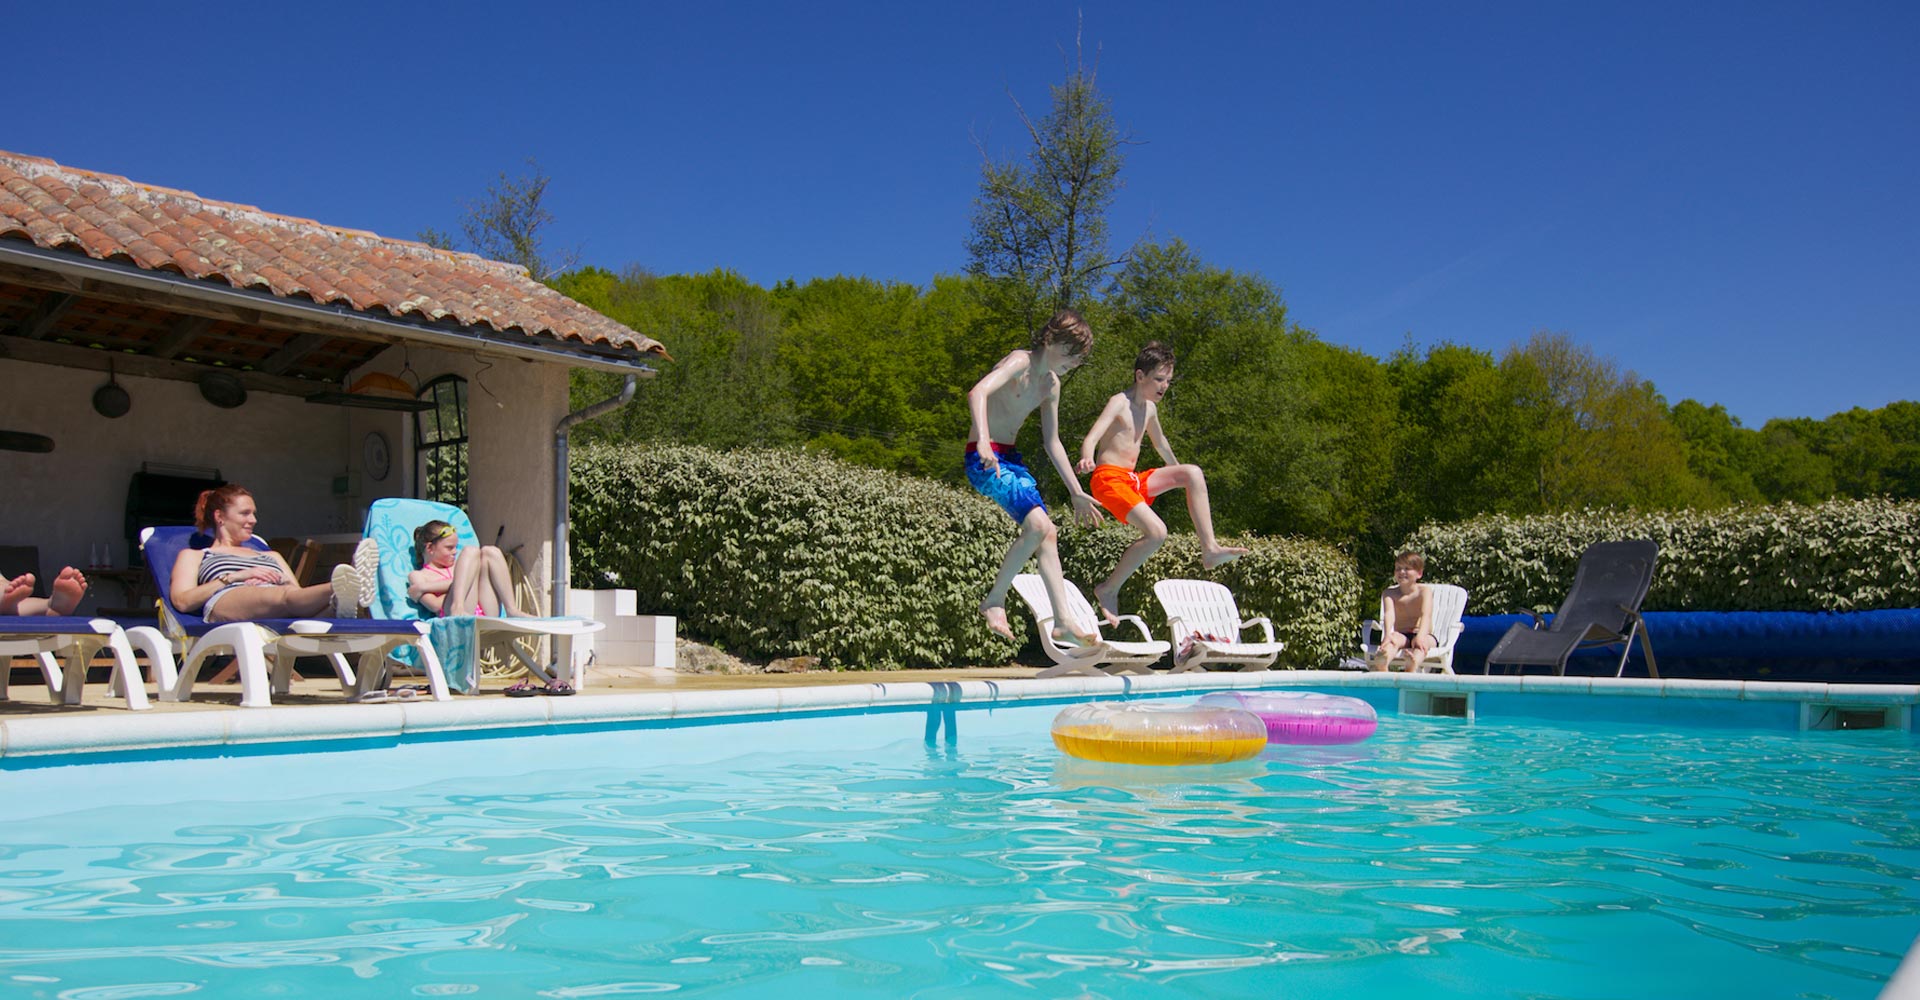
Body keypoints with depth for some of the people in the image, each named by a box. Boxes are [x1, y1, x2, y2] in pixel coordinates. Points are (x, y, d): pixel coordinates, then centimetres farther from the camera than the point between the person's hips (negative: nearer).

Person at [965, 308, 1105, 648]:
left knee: (1047, 534, 3)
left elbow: (1052, 442, 19)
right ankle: (994, 601, -6)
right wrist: (984, 443, -47)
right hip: (984, 459, -9)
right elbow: (978, 392, -33)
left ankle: (1063, 622, 6)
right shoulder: (1020, 363, -14)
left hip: (1011, 459, 9)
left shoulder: (1051, 385, 11)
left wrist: (1076, 491, 19)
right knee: (1037, 524, -20)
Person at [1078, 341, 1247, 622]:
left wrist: (1177, 471, 48)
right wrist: (1087, 459, -47)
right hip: (1109, 479, -8)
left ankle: (1210, 549, -10)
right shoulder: (1119, 402, -10)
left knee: (1193, 473, -6)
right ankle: (1109, 590, -10)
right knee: (1157, 532, -24)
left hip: (1134, 481, 8)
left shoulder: (1150, 408, 15)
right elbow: (1092, 437, -25)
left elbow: (1160, 443, 35)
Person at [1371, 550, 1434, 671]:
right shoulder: (1390, 593, 3)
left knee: (1422, 642, -35)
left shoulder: (1425, 590, -3)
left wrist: (1420, 636, -40)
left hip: (1425, 636, -1)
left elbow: (1426, 615, -20)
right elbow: (1389, 614, -16)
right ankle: (1381, 665, -70)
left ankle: (1411, 667, -71)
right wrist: (1388, 634, -38)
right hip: (1401, 635, 1)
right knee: (1394, 638, -33)